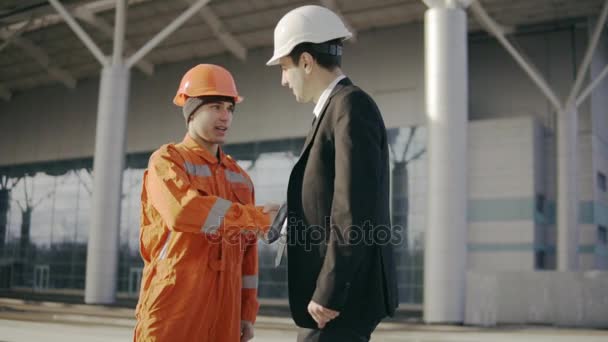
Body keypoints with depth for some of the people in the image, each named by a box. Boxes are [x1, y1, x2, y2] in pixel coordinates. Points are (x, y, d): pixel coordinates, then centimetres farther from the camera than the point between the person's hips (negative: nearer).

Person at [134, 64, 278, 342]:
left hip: (224, 314, 5)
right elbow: (182, 211, -23)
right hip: (173, 311, -5)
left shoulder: (240, 178, 16)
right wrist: (259, 217, -17)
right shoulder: (166, 160, -2)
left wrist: (248, 310, 10)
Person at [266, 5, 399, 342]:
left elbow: (355, 210, -22)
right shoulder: (338, 110, 18)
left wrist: (328, 294, -20)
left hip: (343, 293, -10)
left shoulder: (352, 105, -13)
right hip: (331, 291, 10)